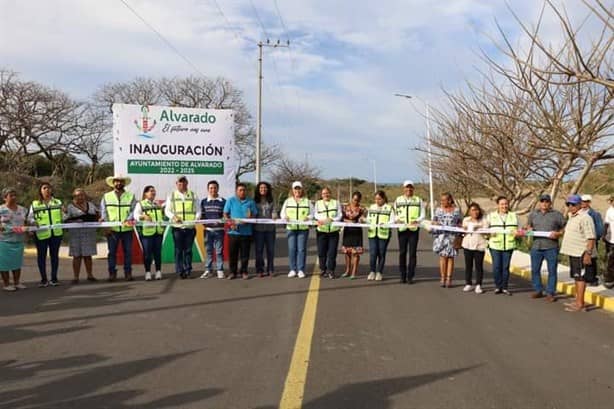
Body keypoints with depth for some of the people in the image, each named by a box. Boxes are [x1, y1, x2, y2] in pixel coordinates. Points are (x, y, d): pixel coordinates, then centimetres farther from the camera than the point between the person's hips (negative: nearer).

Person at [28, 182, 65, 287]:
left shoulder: (58, 202, 12)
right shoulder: (35, 204, 7)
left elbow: (63, 216, 10)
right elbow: (29, 218, 6)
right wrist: (34, 222, -15)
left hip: (56, 233, 1)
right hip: (41, 234, -1)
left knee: (54, 255, 6)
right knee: (41, 255, 4)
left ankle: (54, 278, 15)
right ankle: (44, 279, 14)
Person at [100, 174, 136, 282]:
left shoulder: (131, 196, 7)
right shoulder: (106, 196, 10)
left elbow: (134, 210, -1)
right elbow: (103, 211, 5)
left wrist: (129, 219, -18)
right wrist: (105, 222, -9)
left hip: (127, 229, 0)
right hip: (112, 229, 0)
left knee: (128, 251, 3)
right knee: (112, 252, 3)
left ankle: (128, 273, 12)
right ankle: (112, 273, 11)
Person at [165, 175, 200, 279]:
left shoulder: (193, 195, 11)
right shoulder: (171, 196, 10)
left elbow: (198, 209, 10)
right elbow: (167, 210, 5)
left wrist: (197, 218, -10)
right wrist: (173, 217, -14)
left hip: (190, 227, 1)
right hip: (177, 227, 0)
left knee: (188, 250, 3)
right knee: (178, 250, 0)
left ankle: (188, 270, 10)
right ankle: (180, 271, 4)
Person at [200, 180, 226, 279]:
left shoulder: (223, 201, 2)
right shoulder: (204, 201, 9)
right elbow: (202, 215, 10)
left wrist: (220, 221, -17)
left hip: (219, 229, -2)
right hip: (208, 229, 2)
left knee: (219, 251, 1)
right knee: (208, 251, 8)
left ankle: (220, 270, 9)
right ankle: (208, 270, 15)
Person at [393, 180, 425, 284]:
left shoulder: (418, 200, 8)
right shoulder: (398, 200, 11)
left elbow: (422, 215, 6)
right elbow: (394, 214, 12)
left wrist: (417, 220, -15)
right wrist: (397, 219, -10)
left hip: (414, 229, -1)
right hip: (402, 229, 1)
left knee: (412, 253, -1)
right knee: (402, 252, 3)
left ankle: (410, 276, 5)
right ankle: (403, 275, 11)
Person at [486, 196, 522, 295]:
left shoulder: (513, 216, 11)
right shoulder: (491, 216, 7)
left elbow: (516, 230, 14)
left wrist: (517, 233, -9)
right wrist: (489, 233, -14)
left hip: (508, 245, 1)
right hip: (495, 245, -1)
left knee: (506, 267, 3)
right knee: (496, 266, -3)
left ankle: (505, 287, 13)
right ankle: (498, 286, 11)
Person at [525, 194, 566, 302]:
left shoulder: (557, 214, 2)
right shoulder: (533, 214, 12)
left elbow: (565, 228, 2)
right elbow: (529, 225, 21)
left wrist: (558, 234, -15)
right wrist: (529, 229, -1)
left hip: (551, 247, -3)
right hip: (536, 247, 3)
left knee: (552, 271, 2)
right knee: (535, 270, 8)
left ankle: (550, 293, 10)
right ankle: (538, 291, 21)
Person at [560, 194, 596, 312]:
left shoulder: (584, 218, -16)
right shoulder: (571, 217, 15)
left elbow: (591, 237, -20)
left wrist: (588, 253, -24)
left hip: (581, 254, -10)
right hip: (573, 252, 10)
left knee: (580, 278, -6)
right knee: (576, 277, 15)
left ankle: (580, 304, -3)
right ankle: (577, 300, 24)